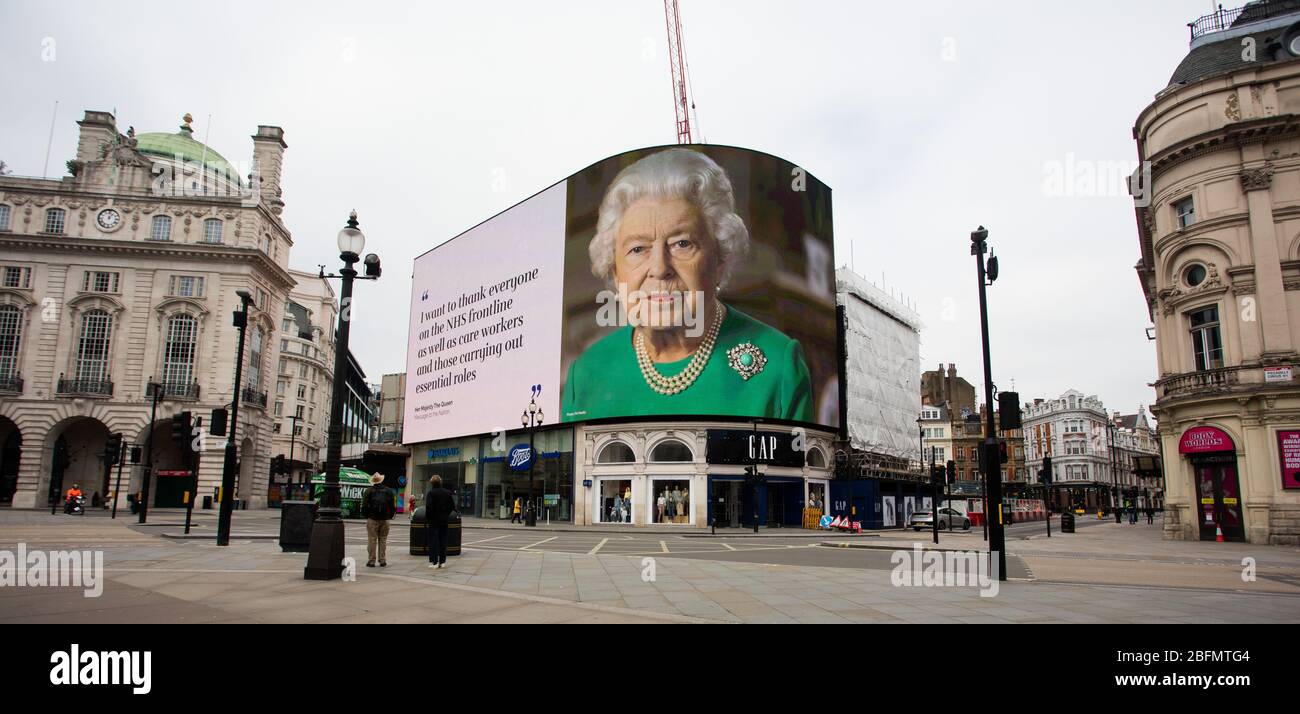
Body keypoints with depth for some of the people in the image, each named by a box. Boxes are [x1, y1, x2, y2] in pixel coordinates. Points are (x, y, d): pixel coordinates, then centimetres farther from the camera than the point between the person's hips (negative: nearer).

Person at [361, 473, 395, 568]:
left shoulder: (369, 491, -3)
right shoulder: (389, 491, 5)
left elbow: (364, 505, -4)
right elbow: (393, 505, 6)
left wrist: (366, 515, 9)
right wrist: (390, 516, 15)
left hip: (372, 519, -2)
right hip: (385, 520, 2)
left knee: (372, 540, 2)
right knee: (383, 540, 9)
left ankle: (371, 561, 2)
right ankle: (383, 561, 9)